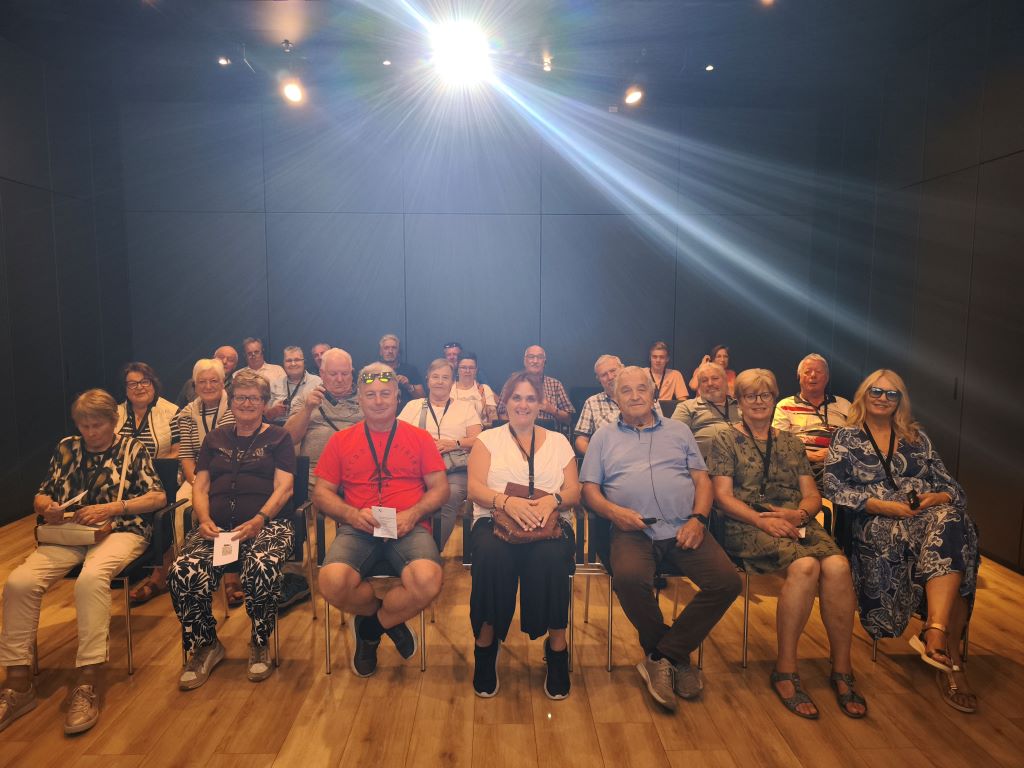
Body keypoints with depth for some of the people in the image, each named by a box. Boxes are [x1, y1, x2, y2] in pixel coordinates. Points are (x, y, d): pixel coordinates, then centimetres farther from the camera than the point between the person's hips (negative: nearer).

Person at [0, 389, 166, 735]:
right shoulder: (66, 448, 17)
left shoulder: (132, 448, 7)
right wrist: (47, 507, -5)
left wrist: (111, 508, -11)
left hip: (119, 531, -4)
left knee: (91, 578, -36)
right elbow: (40, 497, 20)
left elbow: (158, 496, 0)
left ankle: (88, 684, -30)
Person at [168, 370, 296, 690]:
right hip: (216, 527, 4)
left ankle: (260, 645, -7)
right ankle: (205, 645, 0)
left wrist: (258, 520, -17)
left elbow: (284, 487, 0)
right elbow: (200, 487, 16)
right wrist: (204, 519, -5)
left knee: (262, 570, -35)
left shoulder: (278, 438, 12)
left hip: (265, 525, -3)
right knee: (183, 573, -27)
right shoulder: (216, 438, 23)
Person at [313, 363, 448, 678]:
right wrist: (352, 514, -8)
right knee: (332, 582, -31)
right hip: (358, 529, 1)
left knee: (428, 581, -32)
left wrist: (413, 513, -10)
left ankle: (371, 627, 3)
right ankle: (390, 620, 5)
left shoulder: (420, 438, 13)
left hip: (409, 528, 0)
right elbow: (322, 492, 12)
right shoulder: (341, 440, 15)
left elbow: (440, 488, 9)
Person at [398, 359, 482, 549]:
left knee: (451, 495, -36)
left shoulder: (466, 407, 23)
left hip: (455, 469, 0)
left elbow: (477, 440, 12)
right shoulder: (413, 406, 25)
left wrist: (452, 444, -6)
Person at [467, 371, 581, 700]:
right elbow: (475, 488, -1)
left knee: (552, 556, -34)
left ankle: (556, 642, -16)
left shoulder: (559, 441, 18)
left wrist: (553, 500, -15)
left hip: (550, 523, 1)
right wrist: (507, 502, -21)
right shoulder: (488, 439, 13)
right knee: (492, 553, -35)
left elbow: (574, 492, 8)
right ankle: (485, 642, -15)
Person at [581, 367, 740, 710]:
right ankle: (676, 655, -7)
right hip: (633, 530, -2)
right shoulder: (604, 437, 18)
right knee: (629, 577, -34)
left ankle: (662, 656, -7)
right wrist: (614, 511, -10)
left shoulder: (679, 431, 22)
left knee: (727, 580, -21)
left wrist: (698, 519, -5)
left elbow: (702, 479, 14)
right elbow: (589, 488, 10)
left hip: (684, 528, 2)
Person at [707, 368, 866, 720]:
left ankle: (842, 670, -14)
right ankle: (785, 671, -20)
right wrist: (763, 520, -16)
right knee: (805, 566, -33)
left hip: (797, 523, 4)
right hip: (748, 525, -4)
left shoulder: (791, 443, 23)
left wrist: (799, 513, -7)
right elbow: (723, 496, -2)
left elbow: (812, 495, 16)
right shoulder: (726, 439, 9)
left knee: (837, 566, -28)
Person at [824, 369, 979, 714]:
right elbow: (834, 486, -3)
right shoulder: (846, 437, 11)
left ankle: (935, 633, -38)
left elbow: (950, 485, 15)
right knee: (951, 550, -31)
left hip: (930, 515, 4)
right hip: (877, 525, -3)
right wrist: (884, 506, -14)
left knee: (952, 520, -33)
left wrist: (936, 498, -10)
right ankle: (950, 656, -28)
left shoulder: (916, 437, 21)